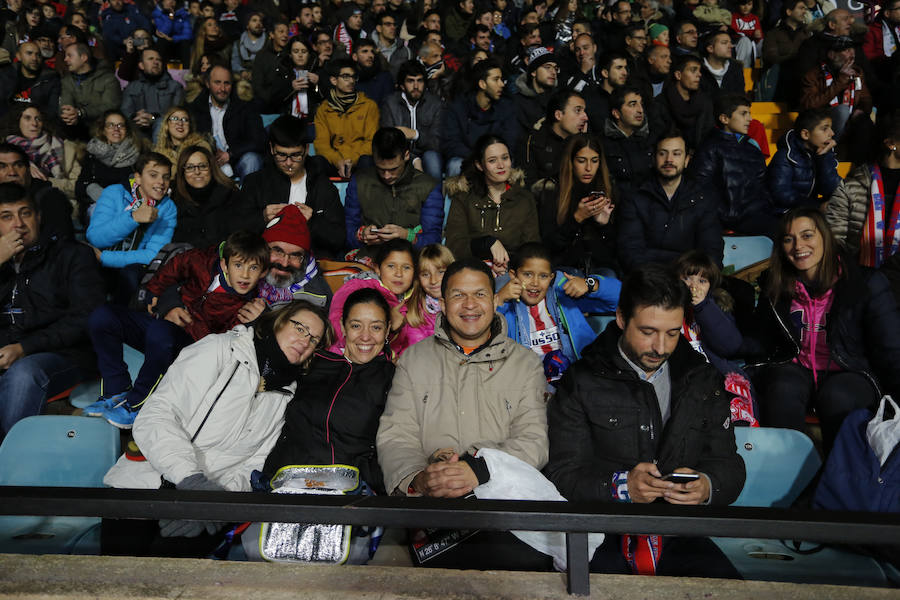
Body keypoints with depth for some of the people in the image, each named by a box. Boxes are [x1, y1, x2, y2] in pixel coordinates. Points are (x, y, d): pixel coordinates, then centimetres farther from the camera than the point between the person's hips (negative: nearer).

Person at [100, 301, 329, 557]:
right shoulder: (220, 349, -4)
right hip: (146, 482, -2)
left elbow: (254, 464, 5)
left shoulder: (286, 395, 12)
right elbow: (155, 414, -13)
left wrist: (222, 495, -15)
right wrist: (190, 477, -24)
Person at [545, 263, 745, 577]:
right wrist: (620, 486, -21)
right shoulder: (581, 382, -1)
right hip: (602, 539, -3)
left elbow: (728, 465, 10)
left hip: (680, 537, 4)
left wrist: (707, 487, -13)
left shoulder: (702, 380, 10)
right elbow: (563, 475, -4)